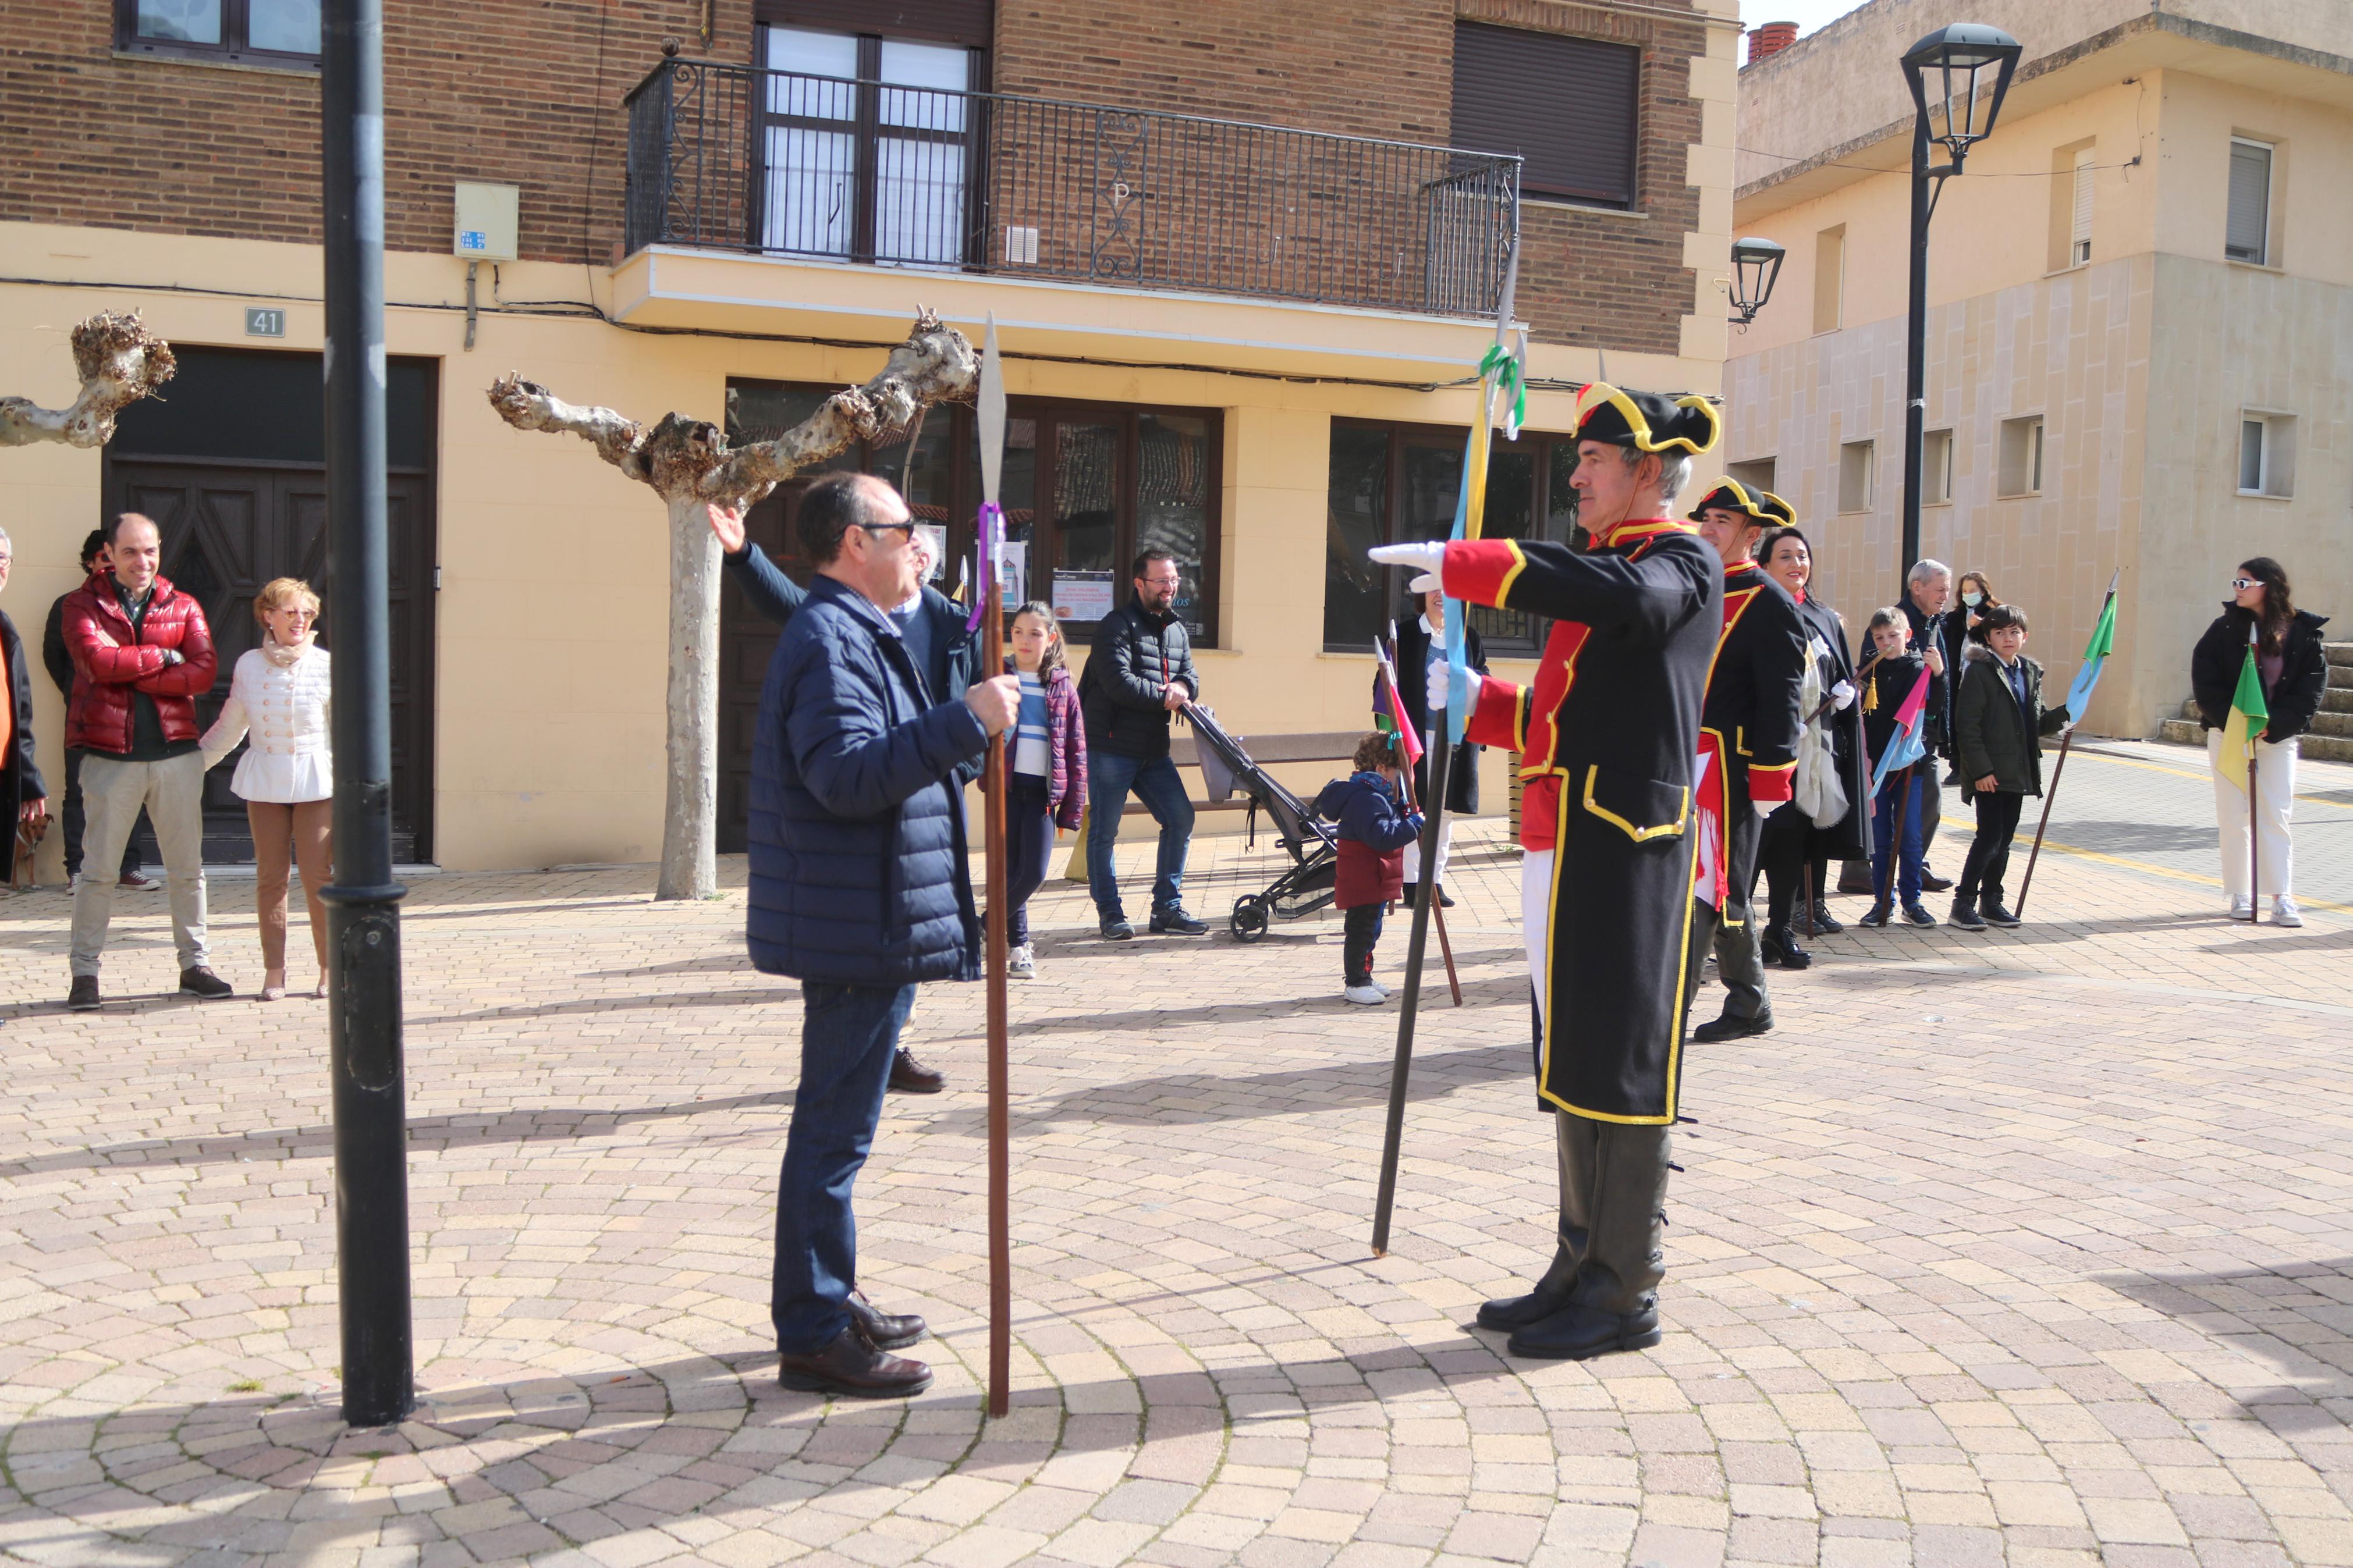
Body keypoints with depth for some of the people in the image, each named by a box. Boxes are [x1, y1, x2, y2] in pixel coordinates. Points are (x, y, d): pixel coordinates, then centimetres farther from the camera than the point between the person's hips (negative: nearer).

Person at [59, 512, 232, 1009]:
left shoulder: (183, 607, 8)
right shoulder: (83, 604, 4)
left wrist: (128, 670, -11)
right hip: (110, 755, -2)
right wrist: (162, 658, -8)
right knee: (98, 868, 2)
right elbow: (96, 659, -15)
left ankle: (194, 964, 18)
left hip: (177, 753, 2)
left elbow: (204, 671, -7)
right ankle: (84, 972, 10)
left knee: (187, 867, 8)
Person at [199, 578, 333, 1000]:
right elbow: (229, 728, 17)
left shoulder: (326, 666, -3)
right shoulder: (248, 665, 5)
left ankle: (330, 968, 8)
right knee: (270, 876, 5)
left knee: (317, 875, -4)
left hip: (315, 782, -3)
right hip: (263, 781, 3)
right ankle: (274, 971, 13)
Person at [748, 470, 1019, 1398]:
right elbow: (848, 774, -30)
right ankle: (813, 1337, 3)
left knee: (837, 1123, 18)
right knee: (835, 1130, -5)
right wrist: (965, 723, -31)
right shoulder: (828, 640, -16)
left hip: (868, 928, 11)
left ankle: (829, 1301, 30)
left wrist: (966, 726, 27)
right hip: (857, 929, -11)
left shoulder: (856, 635, 19)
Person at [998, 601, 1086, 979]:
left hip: (1043, 788, 1)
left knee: (1034, 873, -4)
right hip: (1007, 785, -1)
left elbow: (1076, 750, 8)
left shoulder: (1063, 686, 8)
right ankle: (1017, 945, 15)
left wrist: (1073, 807, 3)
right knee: (1011, 870, 1)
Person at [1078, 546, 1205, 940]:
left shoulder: (1176, 630, 18)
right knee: (1104, 831, -1)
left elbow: (1190, 677, 15)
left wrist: (1183, 686, -9)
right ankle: (1109, 912, 10)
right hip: (1111, 746, -7)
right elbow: (1118, 682, -19)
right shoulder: (1117, 625, -9)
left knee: (1180, 818, 3)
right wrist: (1164, 697, -12)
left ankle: (1167, 909, 11)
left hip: (1154, 749, 8)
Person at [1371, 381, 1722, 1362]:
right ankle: (1581, 1271, 25)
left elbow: (1629, 598, -32)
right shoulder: (1603, 564, 20)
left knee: (1622, 1070, -2)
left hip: (1626, 850, -9)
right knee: (1570, 1063, 14)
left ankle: (1626, 1297, 8)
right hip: (1564, 844, 9)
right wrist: (1476, 702, 8)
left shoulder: (1685, 562, -6)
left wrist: (1462, 565, -31)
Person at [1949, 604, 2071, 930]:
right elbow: (1967, 725, -13)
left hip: (2018, 772, 7)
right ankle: (1964, 901, 0)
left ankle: (1991, 901, 20)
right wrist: (1981, 769, -17)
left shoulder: (2030, 672, 13)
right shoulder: (1979, 671, -8)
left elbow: (2037, 722, 17)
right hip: (1988, 772, -6)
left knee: (2004, 839, 11)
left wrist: (2065, 715, -3)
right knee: (1990, 836, -9)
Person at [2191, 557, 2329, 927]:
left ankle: (2283, 897, 1)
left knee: (2276, 816, -2)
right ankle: (2240, 896, 10)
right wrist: (2234, 721, -14)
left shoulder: (2303, 634, -2)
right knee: (2233, 817, 2)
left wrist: (2273, 725, -14)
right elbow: (2205, 683, -3)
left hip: (2278, 738, -1)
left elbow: (2311, 691, -3)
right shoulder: (2226, 629, 0)